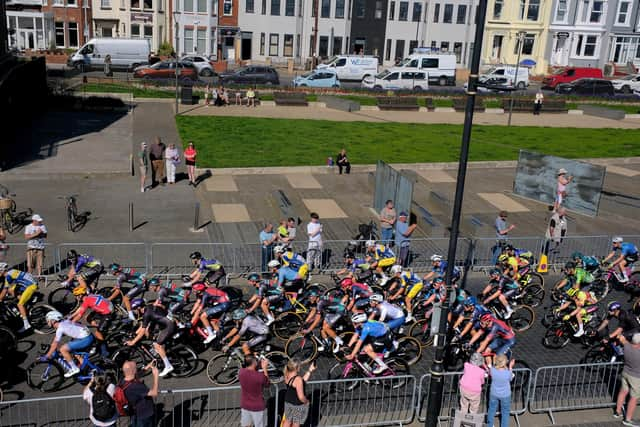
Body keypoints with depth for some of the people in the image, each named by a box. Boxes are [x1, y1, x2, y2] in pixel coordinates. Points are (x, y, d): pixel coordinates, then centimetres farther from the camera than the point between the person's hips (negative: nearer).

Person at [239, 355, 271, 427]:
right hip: (258, 407, -4)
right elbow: (267, 385, -4)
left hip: (245, 405, 4)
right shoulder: (260, 376, -25)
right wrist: (265, 368, -3)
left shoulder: (241, 372, -12)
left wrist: (259, 364, 7)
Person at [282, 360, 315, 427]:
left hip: (288, 403, 7)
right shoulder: (298, 379, -30)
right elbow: (301, 397, -30)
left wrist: (310, 370, 3)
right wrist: (307, 402, -9)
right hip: (298, 405, -7)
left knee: (287, 421, 24)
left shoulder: (287, 376, -6)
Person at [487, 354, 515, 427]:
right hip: (505, 395, -2)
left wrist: (494, 364, -1)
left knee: (492, 410, 25)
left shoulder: (492, 370, -27)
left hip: (493, 394, 2)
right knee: (505, 412, 21)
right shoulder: (508, 373, -31)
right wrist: (510, 367, -6)